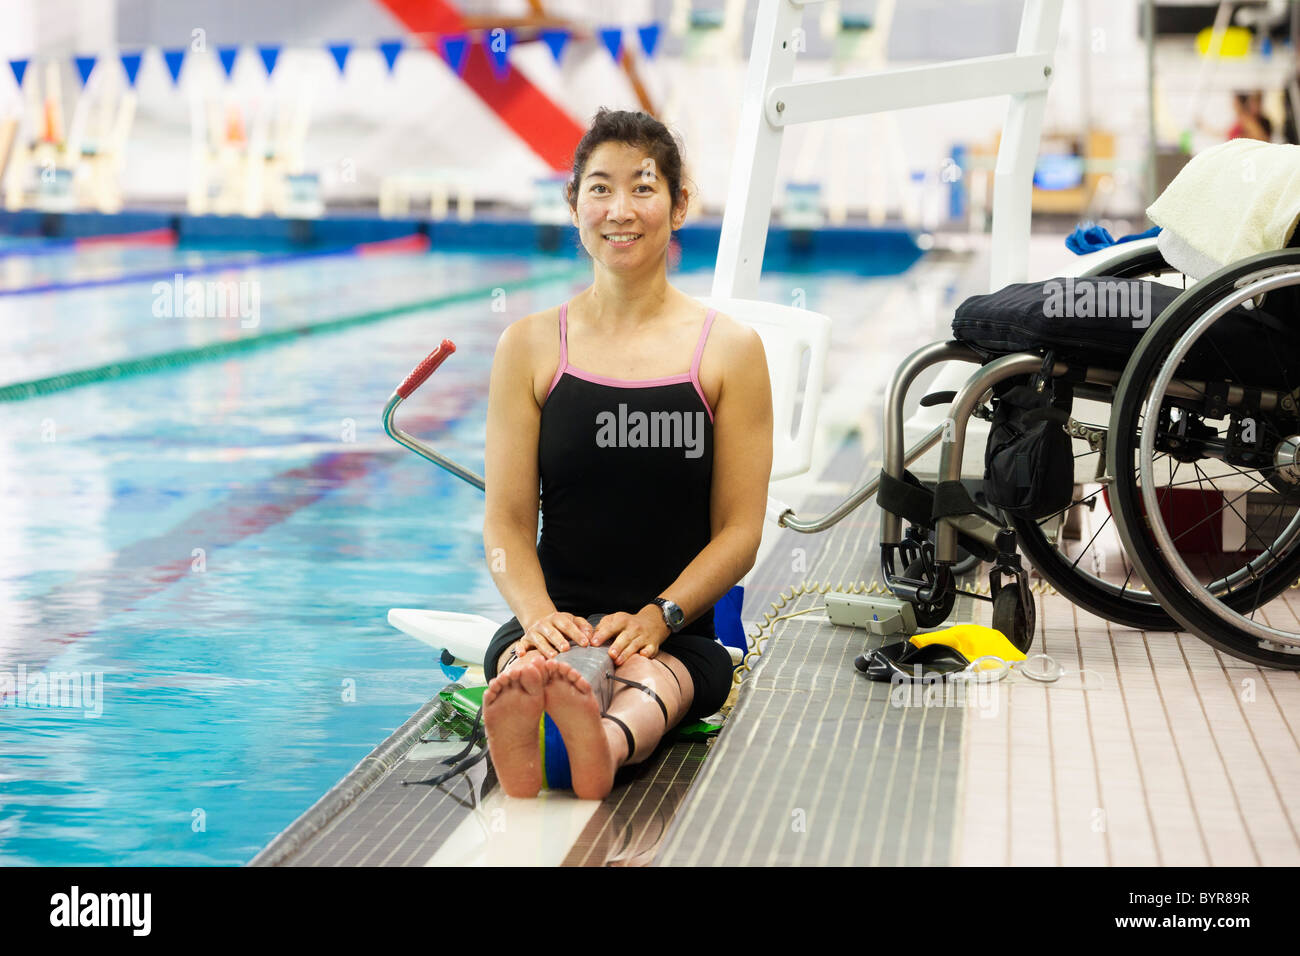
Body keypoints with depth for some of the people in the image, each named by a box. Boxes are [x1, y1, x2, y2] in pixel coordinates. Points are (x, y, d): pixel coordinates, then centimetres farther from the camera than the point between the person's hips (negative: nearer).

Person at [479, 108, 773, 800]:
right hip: (558, 622, 1)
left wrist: (657, 617, -13)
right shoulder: (531, 346, 11)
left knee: (648, 676, -38)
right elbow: (507, 522, 7)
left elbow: (739, 529, 4)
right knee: (532, 660, -38)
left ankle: (607, 742, -72)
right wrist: (540, 614, -15)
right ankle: (520, 748, -71)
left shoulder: (729, 350, 8)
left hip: (677, 635, 0)